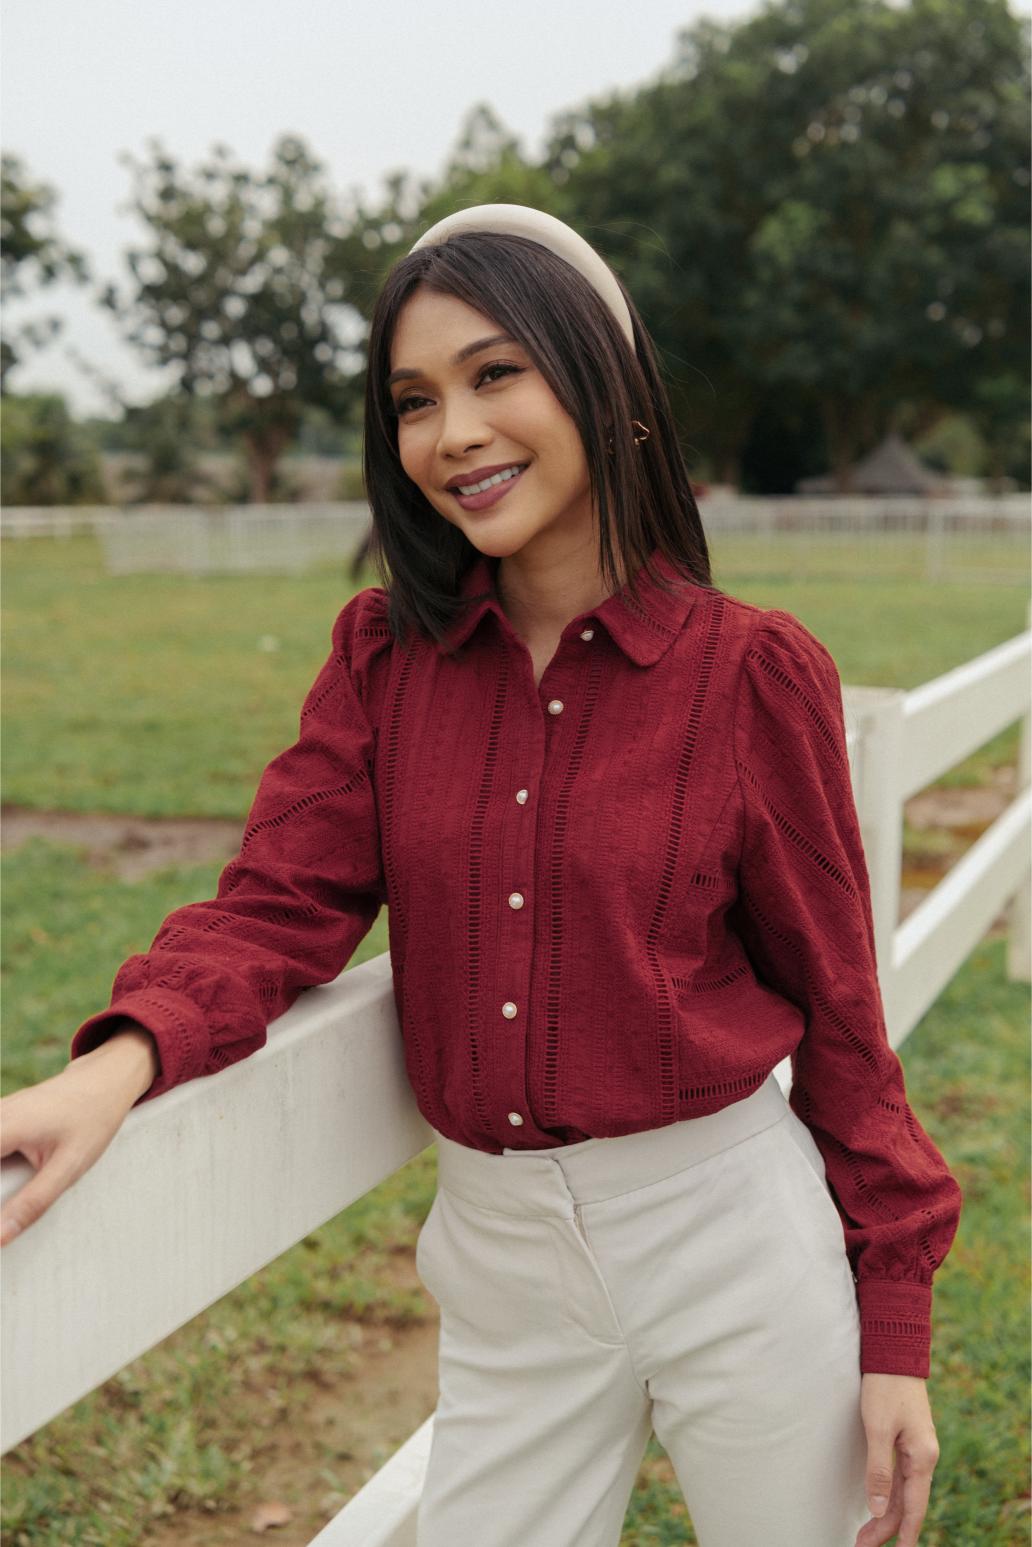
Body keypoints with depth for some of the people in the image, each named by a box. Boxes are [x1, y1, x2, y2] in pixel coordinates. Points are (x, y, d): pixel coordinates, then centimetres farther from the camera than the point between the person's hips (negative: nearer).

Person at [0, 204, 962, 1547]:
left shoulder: (751, 669, -9)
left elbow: (833, 998, -4)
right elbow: (279, 904, -6)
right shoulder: (385, 655, 0)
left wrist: (895, 1329, -1)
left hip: (732, 1238, -2)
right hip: (502, 1259, 3)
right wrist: (124, 1057, -28)